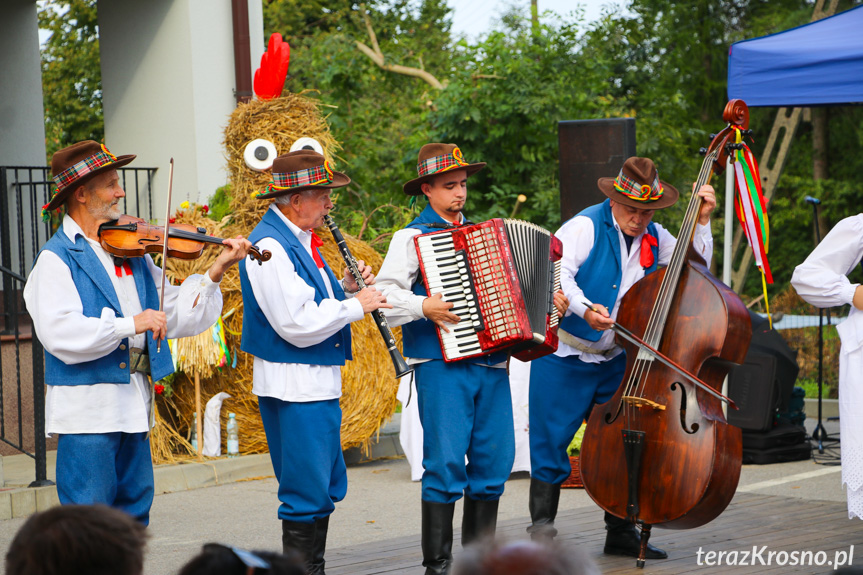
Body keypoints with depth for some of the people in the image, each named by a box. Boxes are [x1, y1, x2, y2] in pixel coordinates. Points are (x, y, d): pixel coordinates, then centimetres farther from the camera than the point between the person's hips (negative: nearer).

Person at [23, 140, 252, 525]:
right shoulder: (57, 259, -8)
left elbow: (176, 314, 11)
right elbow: (60, 333, -22)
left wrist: (215, 272, 0)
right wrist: (129, 324, -23)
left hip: (134, 405, 7)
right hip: (87, 409, -7)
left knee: (134, 510, 12)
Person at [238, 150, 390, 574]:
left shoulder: (300, 238, 14)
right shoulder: (270, 246, -18)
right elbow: (297, 324, -24)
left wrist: (346, 288, 6)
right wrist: (355, 305, -15)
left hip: (319, 380, 10)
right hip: (292, 385, -10)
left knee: (328, 487, 15)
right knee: (308, 493, -6)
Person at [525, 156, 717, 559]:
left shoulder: (654, 239, 7)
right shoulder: (586, 227, -12)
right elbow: (557, 271, -26)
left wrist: (702, 221, 0)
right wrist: (585, 308, -42)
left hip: (615, 360, 6)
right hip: (564, 357, -6)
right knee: (550, 441, -3)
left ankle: (621, 532, 17)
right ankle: (542, 521, 11)